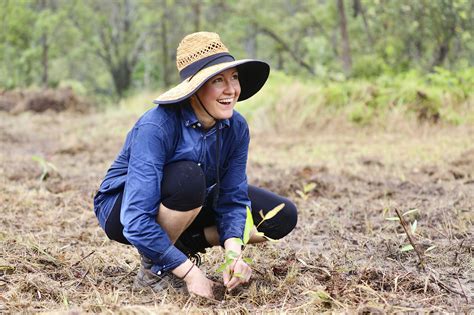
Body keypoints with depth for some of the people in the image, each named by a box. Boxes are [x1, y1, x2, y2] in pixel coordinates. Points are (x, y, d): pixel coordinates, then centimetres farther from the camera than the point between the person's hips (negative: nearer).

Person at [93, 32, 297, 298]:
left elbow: (233, 199, -9)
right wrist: (190, 272, -36)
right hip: (122, 208, -6)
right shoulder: (157, 127, -33)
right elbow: (137, 223, -36)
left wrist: (234, 253, -28)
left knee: (283, 217, -5)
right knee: (188, 177, -38)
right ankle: (154, 267, -15)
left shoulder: (236, 127, -15)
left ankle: (182, 245, 3)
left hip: (193, 204, 6)